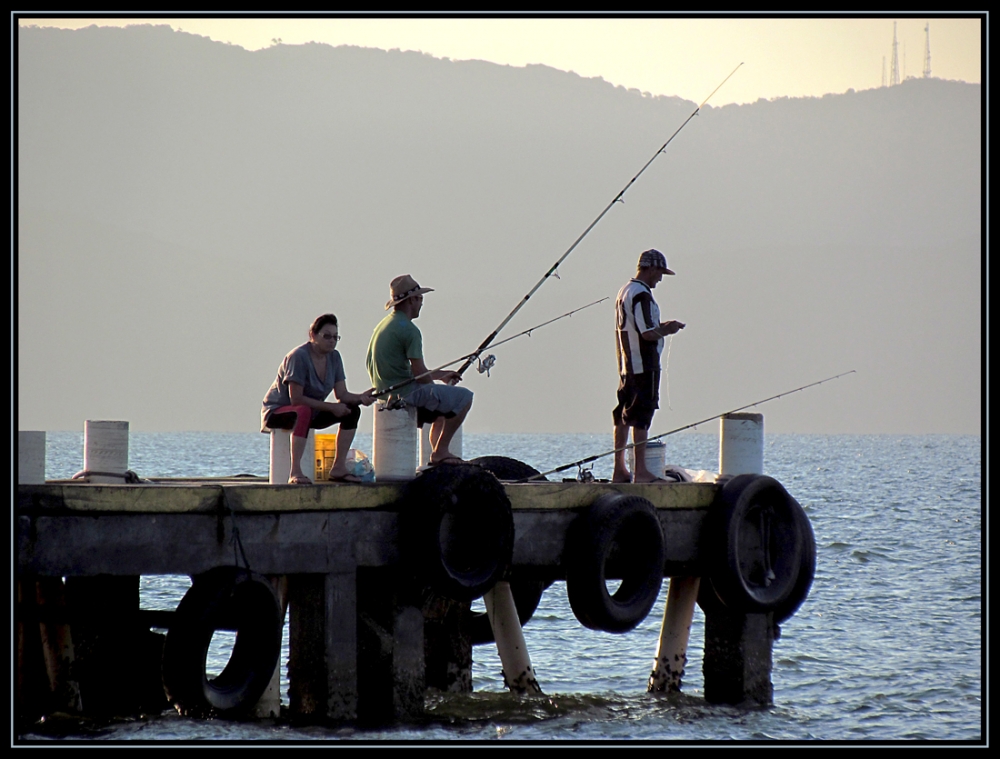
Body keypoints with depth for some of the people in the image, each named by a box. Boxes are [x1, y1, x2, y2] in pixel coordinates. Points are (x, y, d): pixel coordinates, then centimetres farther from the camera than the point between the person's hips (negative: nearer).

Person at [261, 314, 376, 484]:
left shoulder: (334, 357, 1)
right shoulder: (299, 356, -23)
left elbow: (342, 394, -1)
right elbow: (296, 399, -27)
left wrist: (361, 397, -23)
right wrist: (331, 407, -27)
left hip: (312, 412, 8)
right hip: (277, 411, -8)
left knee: (352, 410, -8)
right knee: (304, 411, -41)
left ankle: (338, 468, -6)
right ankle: (295, 472, -42)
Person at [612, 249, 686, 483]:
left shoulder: (624, 292, 15)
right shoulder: (641, 295, -16)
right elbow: (648, 334, -20)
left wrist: (661, 326, 17)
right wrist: (667, 330, -3)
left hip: (626, 365, 10)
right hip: (643, 366, -10)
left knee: (623, 416, 11)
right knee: (641, 416, -8)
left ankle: (619, 470, 15)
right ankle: (641, 471, -9)